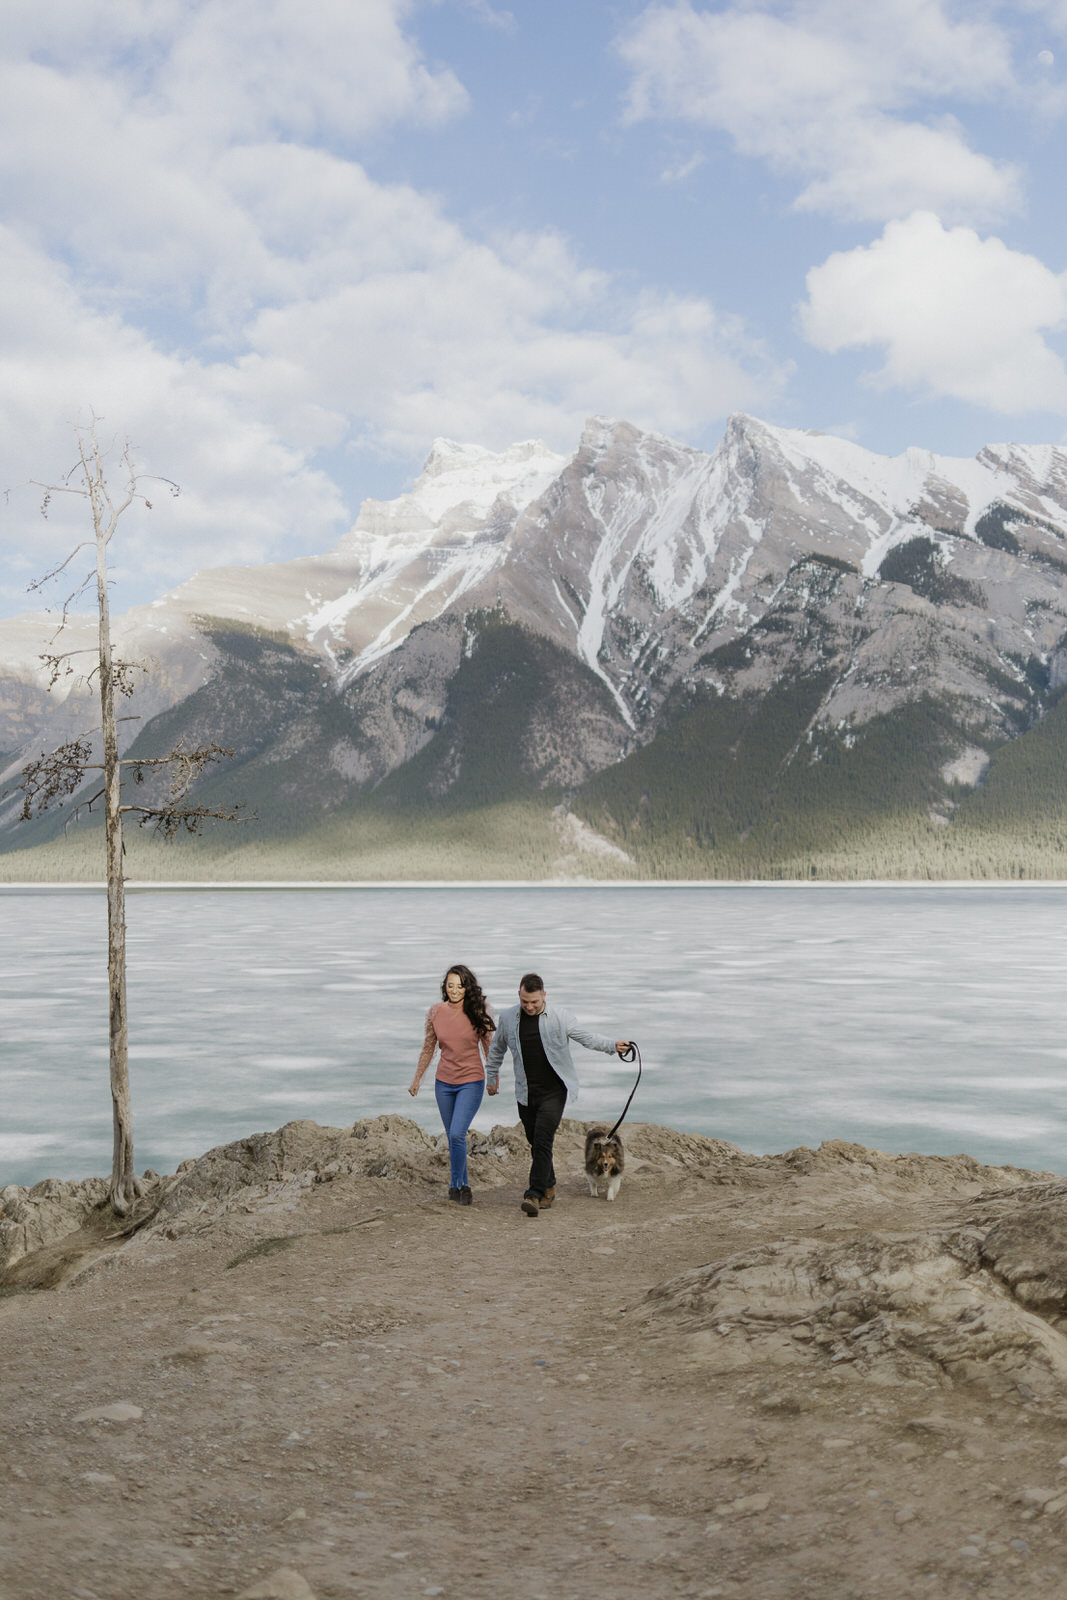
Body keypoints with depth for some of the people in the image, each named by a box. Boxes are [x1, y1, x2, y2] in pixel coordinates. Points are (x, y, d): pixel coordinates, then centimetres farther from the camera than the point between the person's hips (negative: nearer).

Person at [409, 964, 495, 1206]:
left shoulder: (477, 1013, -9)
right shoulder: (435, 1012, -3)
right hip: (444, 1083, 3)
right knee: (452, 1138, 12)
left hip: (471, 1082, -3)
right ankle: (462, 1186, 27)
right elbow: (428, 1048, 10)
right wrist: (417, 1079, 14)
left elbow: (489, 1048, 1)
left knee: (457, 1134, -17)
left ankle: (456, 1184, -1)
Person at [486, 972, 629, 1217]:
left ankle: (534, 1194, -16)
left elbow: (587, 1038, 3)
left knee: (543, 1141, -15)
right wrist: (491, 1077, 25)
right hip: (526, 1093, 3)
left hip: (553, 1091, -3)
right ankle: (549, 1187, 27)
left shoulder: (561, 1017, -6)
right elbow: (497, 1049, 18)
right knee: (535, 1143, 9)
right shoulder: (508, 1018, 1)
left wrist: (613, 1045, -11)